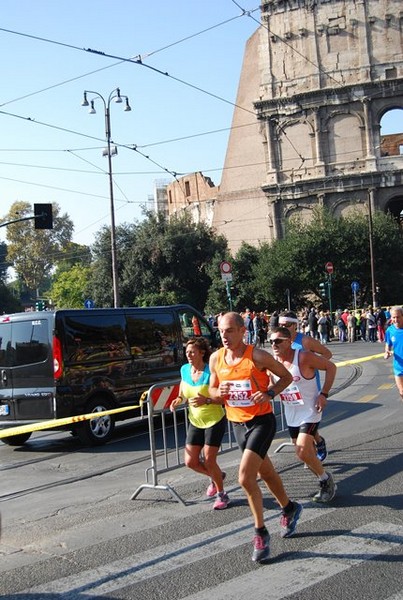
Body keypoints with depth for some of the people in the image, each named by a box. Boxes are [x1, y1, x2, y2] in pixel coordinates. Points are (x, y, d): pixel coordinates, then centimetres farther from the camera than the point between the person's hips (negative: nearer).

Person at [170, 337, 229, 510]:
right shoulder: (184, 370, -3)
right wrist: (179, 399, -5)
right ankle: (216, 476, 35)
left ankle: (221, 495, 17)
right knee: (190, 462, 5)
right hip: (195, 421, 6)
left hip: (214, 420, -6)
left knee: (209, 460, -6)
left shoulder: (211, 372, -20)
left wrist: (207, 400, -34)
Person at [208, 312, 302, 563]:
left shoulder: (257, 356, -18)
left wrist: (269, 393, -22)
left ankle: (261, 533, 0)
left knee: (245, 477, -16)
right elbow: (212, 391, 10)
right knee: (266, 472, 22)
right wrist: (219, 392, -14)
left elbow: (287, 377, -5)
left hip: (262, 421, -6)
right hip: (237, 423, 6)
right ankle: (289, 508, 47)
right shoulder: (216, 358, -3)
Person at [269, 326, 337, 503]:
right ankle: (325, 483, 31)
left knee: (303, 452, -16)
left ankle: (326, 479, 9)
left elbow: (331, 367, -12)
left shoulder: (304, 357, -20)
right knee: (306, 453, 12)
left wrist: (323, 394, -15)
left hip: (310, 412, -6)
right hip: (291, 415, 7)